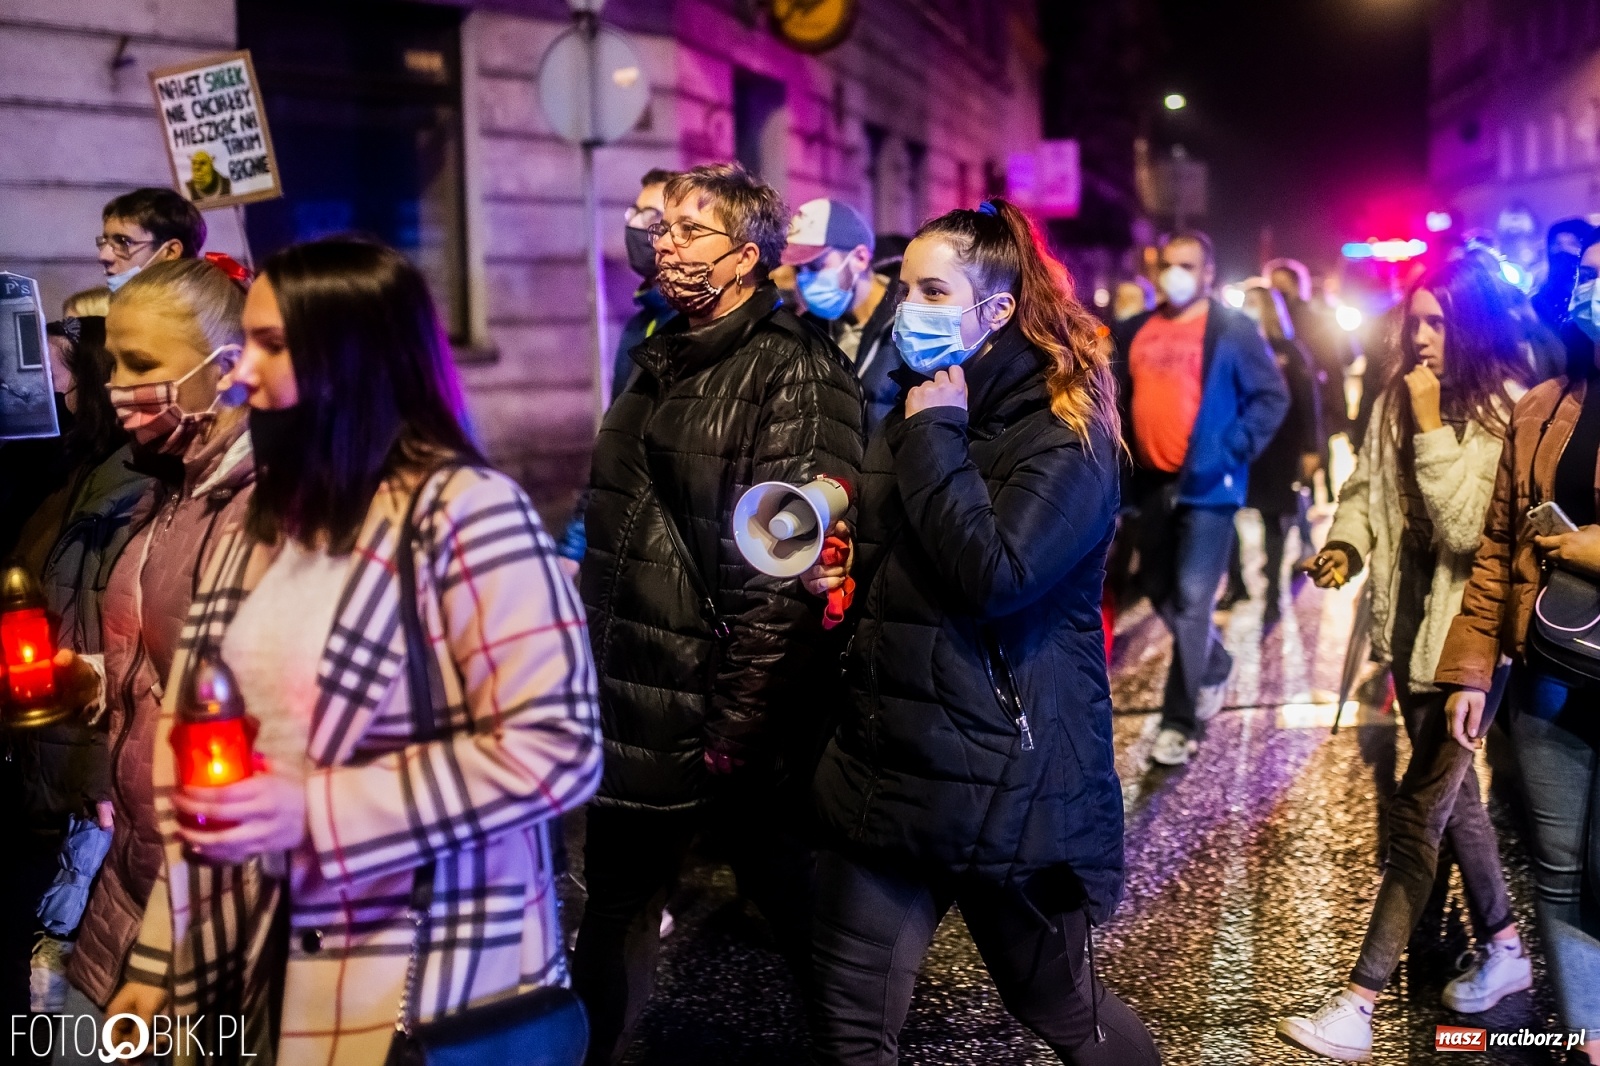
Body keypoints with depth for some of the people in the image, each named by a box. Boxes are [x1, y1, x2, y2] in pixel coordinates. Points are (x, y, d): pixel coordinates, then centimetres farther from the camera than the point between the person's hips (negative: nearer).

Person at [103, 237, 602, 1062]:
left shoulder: (466, 511, -15)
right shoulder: (258, 521, 8)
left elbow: (557, 747, -20)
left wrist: (317, 812, -22)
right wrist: (161, 960, 10)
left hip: (427, 972, -6)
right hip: (261, 960, 7)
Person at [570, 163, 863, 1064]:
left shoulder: (792, 368, -13)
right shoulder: (665, 359, 14)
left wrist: (741, 714, -20)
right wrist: (591, 666, 20)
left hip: (730, 705, -8)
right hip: (639, 691, 8)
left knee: (789, 889, 7)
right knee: (619, 894, 15)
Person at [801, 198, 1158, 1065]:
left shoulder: (1066, 431, -11)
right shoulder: (914, 410, 12)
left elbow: (995, 576, -27)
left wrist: (937, 435, -17)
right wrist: (842, 565, 4)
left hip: (1004, 786, -7)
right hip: (885, 765, 7)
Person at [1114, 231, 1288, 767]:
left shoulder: (1233, 330, -5)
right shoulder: (1135, 333, 9)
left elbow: (1272, 396, -5)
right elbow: (1119, 398, 18)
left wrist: (1232, 452, -14)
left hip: (1207, 483, -6)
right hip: (1153, 482, 6)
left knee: (1192, 598, -9)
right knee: (1159, 590, 16)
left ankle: (1180, 719, -1)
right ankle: (1213, 665, 41)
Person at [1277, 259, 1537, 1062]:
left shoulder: (1507, 411, -15)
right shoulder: (1397, 399, 4)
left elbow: (1470, 525, -21)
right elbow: (1368, 485, 11)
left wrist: (1433, 430, -23)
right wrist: (1347, 543, -7)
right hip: (1410, 620, 7)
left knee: (1418, 807, -6)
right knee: (1452, 792, 19)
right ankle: (1504, 950, 38)